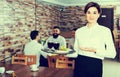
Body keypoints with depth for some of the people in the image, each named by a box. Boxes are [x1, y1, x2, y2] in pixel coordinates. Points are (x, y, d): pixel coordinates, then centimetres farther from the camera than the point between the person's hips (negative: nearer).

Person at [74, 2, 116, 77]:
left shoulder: (105, 31, -6)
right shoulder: (79, 31, 4)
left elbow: (112, 53, -8)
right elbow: (75, 50, 11)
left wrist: (95, 50, -17)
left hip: (95, 65, -3)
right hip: (80, 65, 3)